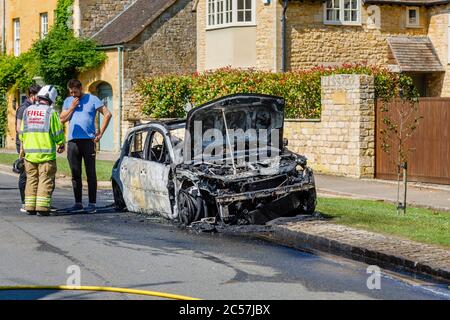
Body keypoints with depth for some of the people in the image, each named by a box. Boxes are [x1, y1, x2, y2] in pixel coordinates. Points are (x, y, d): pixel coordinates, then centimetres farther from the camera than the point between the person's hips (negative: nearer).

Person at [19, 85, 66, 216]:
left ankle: (30, 207, 11)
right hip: (46, 153, -5)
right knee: (46, 180, 0)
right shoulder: (51, 112, -8)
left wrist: (22, 147, 25)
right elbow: (58, 132, -7)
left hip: (29, 152, 5)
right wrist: (61, 144, 12)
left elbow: (22, 132, 11)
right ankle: (42, 207, -6)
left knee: (31, 179, 12)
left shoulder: (27, 111, 7)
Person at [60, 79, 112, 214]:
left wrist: (100, 133, -5)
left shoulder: (92, 99, 3)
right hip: (73, 141, 4)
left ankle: (92, 204, -2)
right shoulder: (68, 101, 15)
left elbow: (107, 114, -1)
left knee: (91, 173, -3)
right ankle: (78, 203, 12)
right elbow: (62, 119, 9)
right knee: (75, 174, 6)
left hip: (88, 140, -4)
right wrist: (72, 107, -2)